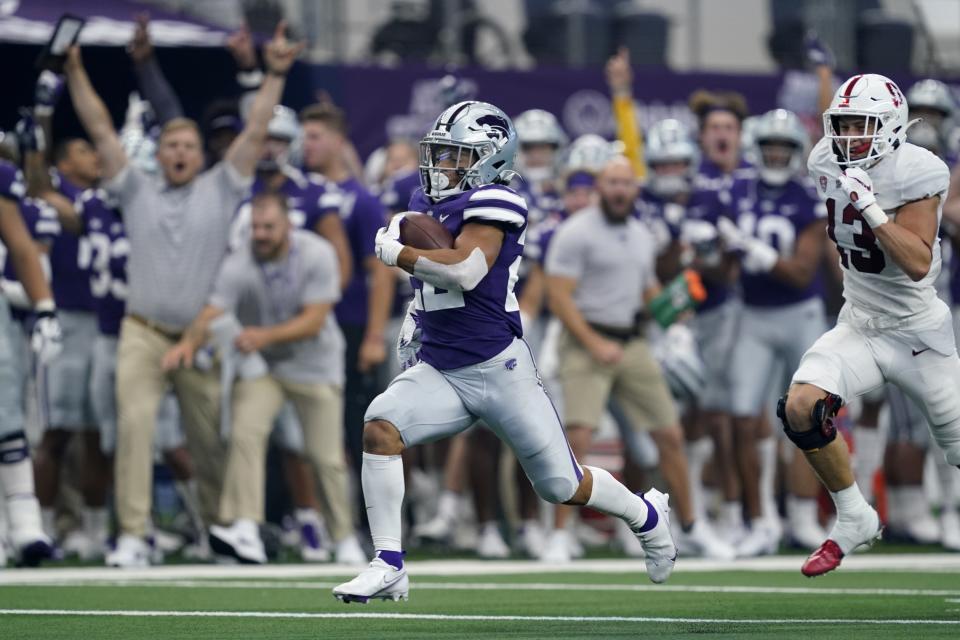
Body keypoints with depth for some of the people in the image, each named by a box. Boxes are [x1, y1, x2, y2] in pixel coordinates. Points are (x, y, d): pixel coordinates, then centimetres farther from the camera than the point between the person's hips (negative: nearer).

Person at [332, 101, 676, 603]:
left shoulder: (491, 206, -14)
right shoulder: (426, 205, 11)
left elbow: (465, 271, -29)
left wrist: (396, 254, -19)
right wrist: (417, 317, 15)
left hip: (498, 369, -6)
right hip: (439, 372, 6)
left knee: (562, 486, 6)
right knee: (379, 427, -21)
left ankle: (647, 515, 38)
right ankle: (388, 567, -18)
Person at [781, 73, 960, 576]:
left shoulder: (914, 173, -20)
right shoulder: (829, 164, -2)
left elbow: (918, 263, -29)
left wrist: (871, 209, -35)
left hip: (916, 331, -5)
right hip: (857, 326, 5)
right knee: (799, 407, -19)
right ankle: (854, 520, -2)